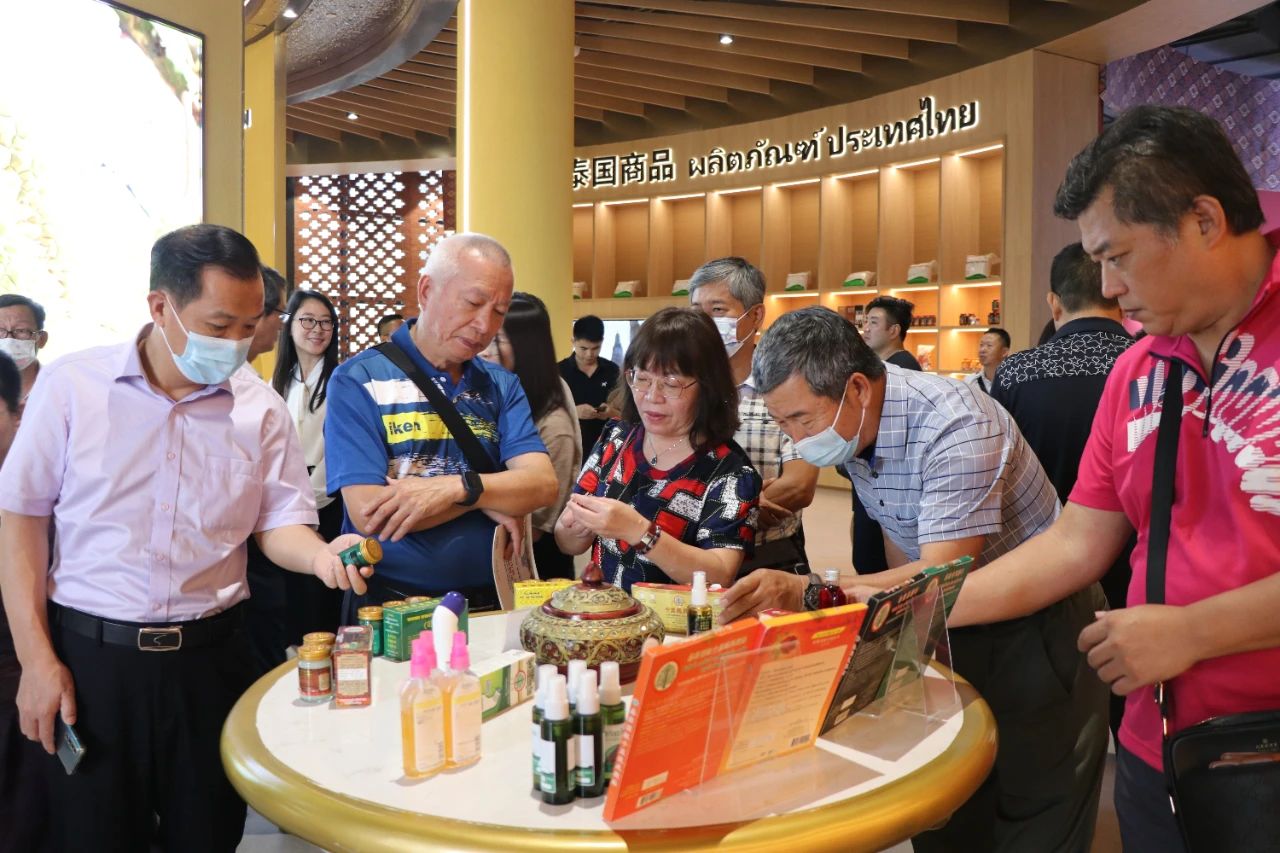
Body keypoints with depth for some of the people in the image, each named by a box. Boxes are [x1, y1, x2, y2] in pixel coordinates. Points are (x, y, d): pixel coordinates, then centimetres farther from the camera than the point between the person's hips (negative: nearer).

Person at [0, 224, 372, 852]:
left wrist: (321, 555, -21)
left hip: (208, 655, 2)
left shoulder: (261, 409, -1)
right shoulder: (71, 386, -5)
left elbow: (278, 522, 3)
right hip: (88, 652, -1)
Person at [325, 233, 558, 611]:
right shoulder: (357, 381, -3)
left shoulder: (503, 386, 10)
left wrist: (459, 488, -18)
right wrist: (488, 496, -5)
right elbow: (369, 514, -12)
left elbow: (543, 484, -2)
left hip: (491, 603, 3)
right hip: (392, 609, -3)